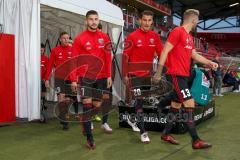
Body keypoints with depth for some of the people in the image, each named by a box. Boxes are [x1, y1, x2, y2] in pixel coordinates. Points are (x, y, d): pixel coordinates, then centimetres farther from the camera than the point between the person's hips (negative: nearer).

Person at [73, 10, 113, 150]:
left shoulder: (104, 37, 6)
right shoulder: (80, 38, -4)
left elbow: (108, 58, 8)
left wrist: (109, 76, 4)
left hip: (101, 76, 3)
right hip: (85, 76, -3)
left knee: (98, 105, 7)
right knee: (87, 105, -5)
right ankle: (89, 138, 2)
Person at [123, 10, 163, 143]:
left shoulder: (155, 36, 2)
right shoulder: (132, 36, -9)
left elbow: (161, 53, 4)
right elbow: (126, 56, -6)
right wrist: (125, 75, -5)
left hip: (148, 74, 4)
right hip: (135, 74, -4)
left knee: (141, 100, 17)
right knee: (139, 101, -5)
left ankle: (133, 119, 39)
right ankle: (143, 132, -3)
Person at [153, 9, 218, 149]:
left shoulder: (190, 37, 17)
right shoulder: (177, 31, -10)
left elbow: (194, 55, 26)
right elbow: (165, 51, -14)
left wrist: (209, 62, 19)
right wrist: (159, 72, -15)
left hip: (184, 75, 10)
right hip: (176, 74, -10)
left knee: (176, 105, 13)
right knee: (189, 104, -11)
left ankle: (166, 134, 24)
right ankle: (195, 140, -6)